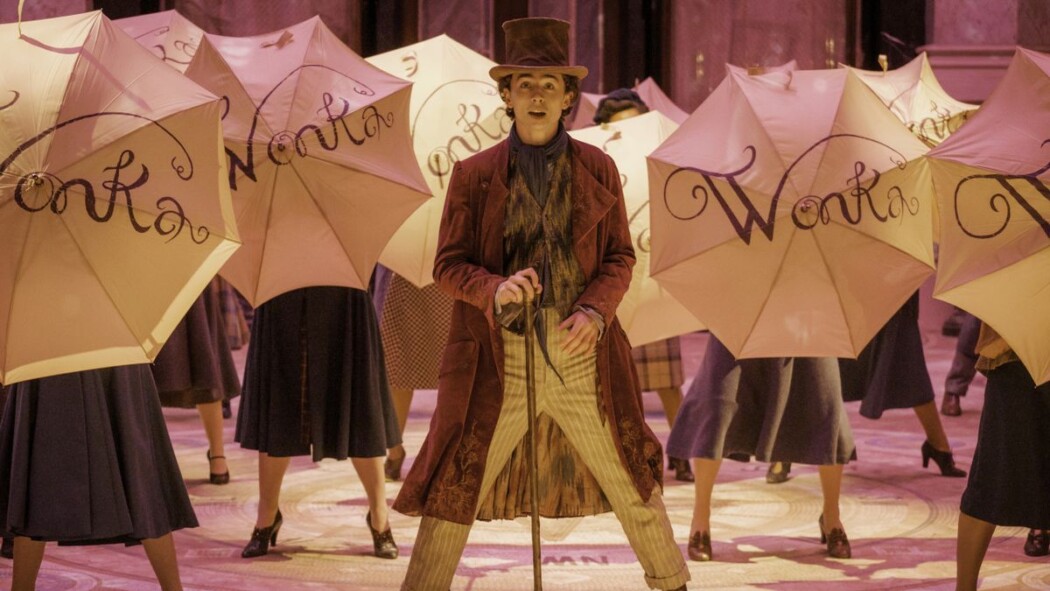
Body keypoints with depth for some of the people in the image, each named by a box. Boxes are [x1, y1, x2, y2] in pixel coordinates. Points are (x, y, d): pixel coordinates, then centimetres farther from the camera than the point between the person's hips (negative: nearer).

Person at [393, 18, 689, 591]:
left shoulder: (597, 168, 5)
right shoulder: (473, 174, 2)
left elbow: (620, 257, 7)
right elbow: (447, 264, 1)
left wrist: (594, 312, -13)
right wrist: (496, 288, -20)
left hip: (581, 353, 1)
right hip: (497, 356, -1)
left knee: (632, 482, 11)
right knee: (453, 493, 0)